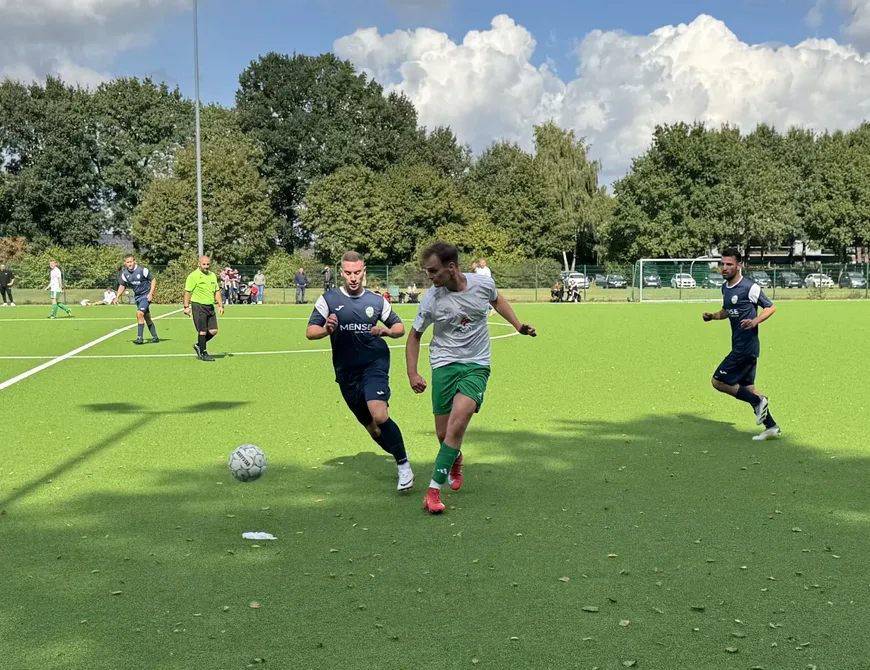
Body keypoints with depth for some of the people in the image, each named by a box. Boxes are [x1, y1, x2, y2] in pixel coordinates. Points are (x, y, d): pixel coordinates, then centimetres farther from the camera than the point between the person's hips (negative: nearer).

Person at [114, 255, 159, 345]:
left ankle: (140, 338, -15)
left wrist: (151, 293, -15)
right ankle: (155, 337, 21)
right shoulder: (125, 273, -1)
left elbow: (153, 280, -9)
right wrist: (117, 297, 3)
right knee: (147, 318, 11)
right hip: (137, 296, 6)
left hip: (146, 295, -6)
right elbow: (122, 286, 12)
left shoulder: (142, 270, -17)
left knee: (139, 314, -20)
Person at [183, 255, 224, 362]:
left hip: (210, 306, 7)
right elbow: (187, 292, -8)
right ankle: (203, 354, 7)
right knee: (203, 331, -4)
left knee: (214, 331, 3)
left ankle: (199, 345, 23)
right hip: (198, 306, -7)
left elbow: (217, 291, 18)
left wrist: (220, 305, 11)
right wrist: (186, 307, -13)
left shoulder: (213, 275, 13)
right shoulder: (193, 276, -7)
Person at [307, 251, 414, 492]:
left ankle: (404, 465, -9)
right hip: (346, 372, 2)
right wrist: (327, 330, -22)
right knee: (371, 427, 10)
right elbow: (310, 332, 0)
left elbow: (400, 327, 16)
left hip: (374, 365, -2)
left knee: (379, 416, -24)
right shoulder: (328, 299, 2)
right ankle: (398, 454, 34)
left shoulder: (376, 301, 5)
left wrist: (388, 331, -7)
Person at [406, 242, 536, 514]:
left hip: (477, 365, 0)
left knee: (459, 419, -23)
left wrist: (518, 325, 12)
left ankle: (434, 489, -18)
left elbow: (497, 300, 20)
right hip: (444, 365, 1)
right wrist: (412, 373, -5)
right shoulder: (431, 300, -10)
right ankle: (455, 459, 40)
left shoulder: (483, 283, -7)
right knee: (443, 433, 1)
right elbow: (414, 336, 5)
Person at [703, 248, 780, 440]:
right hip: (740, 346, 9)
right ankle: (771, 426, 20)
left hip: (746, 346, -9)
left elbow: (770, 307, -7)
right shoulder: (725, 287, 10)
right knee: (746, 387, 13)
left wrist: (755, 321, -24)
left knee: (718, 381, -8)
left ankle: (759, 401, 4)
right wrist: (713, 316, 6)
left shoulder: (750, 287, -14)